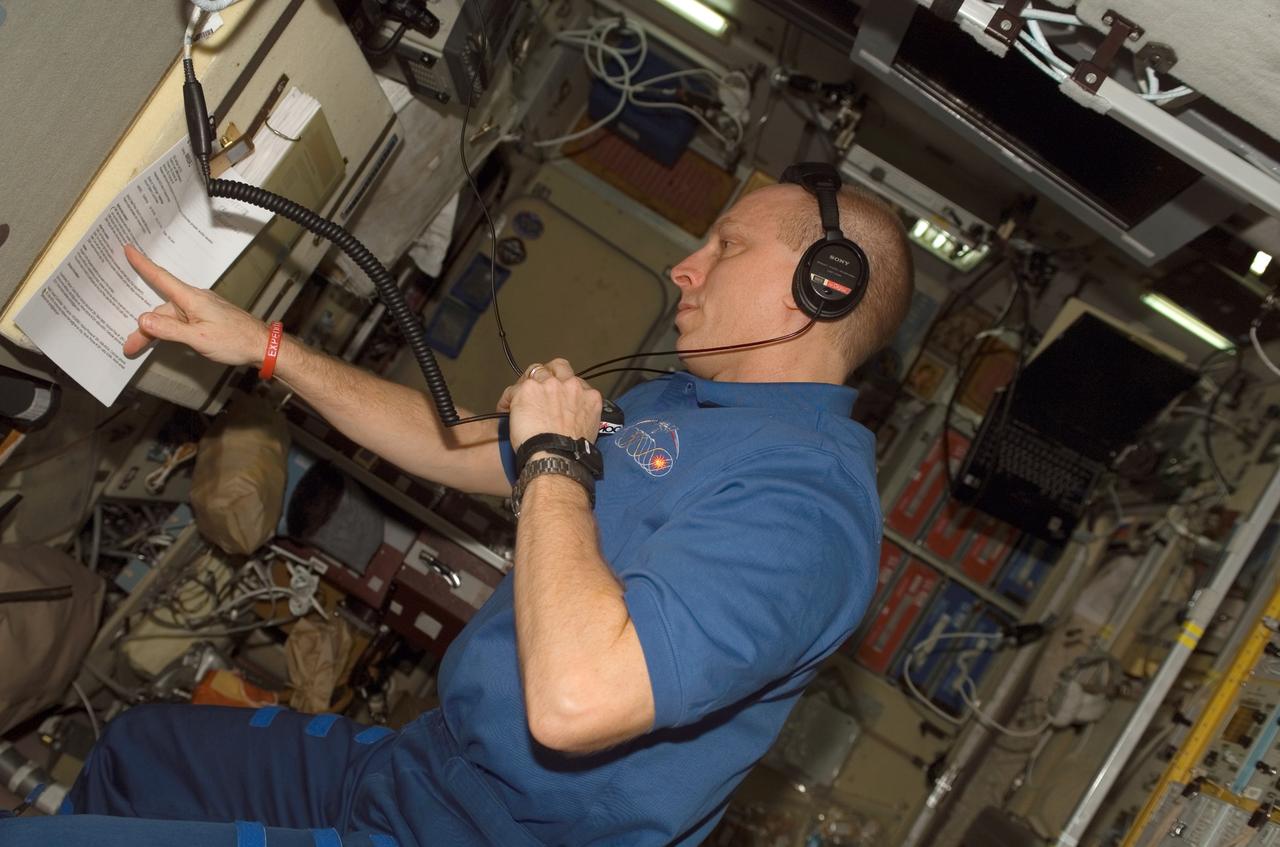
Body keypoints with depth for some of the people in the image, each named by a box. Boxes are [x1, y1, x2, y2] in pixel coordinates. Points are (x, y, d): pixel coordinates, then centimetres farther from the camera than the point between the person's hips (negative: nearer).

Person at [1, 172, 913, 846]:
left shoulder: (807, 490, -24)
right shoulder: (676, 404, 9)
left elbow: (573, 699, -37)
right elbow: (457, 447, 17)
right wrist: (265, 347, 14)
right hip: (421, 758, 10)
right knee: (142, 744, 29)